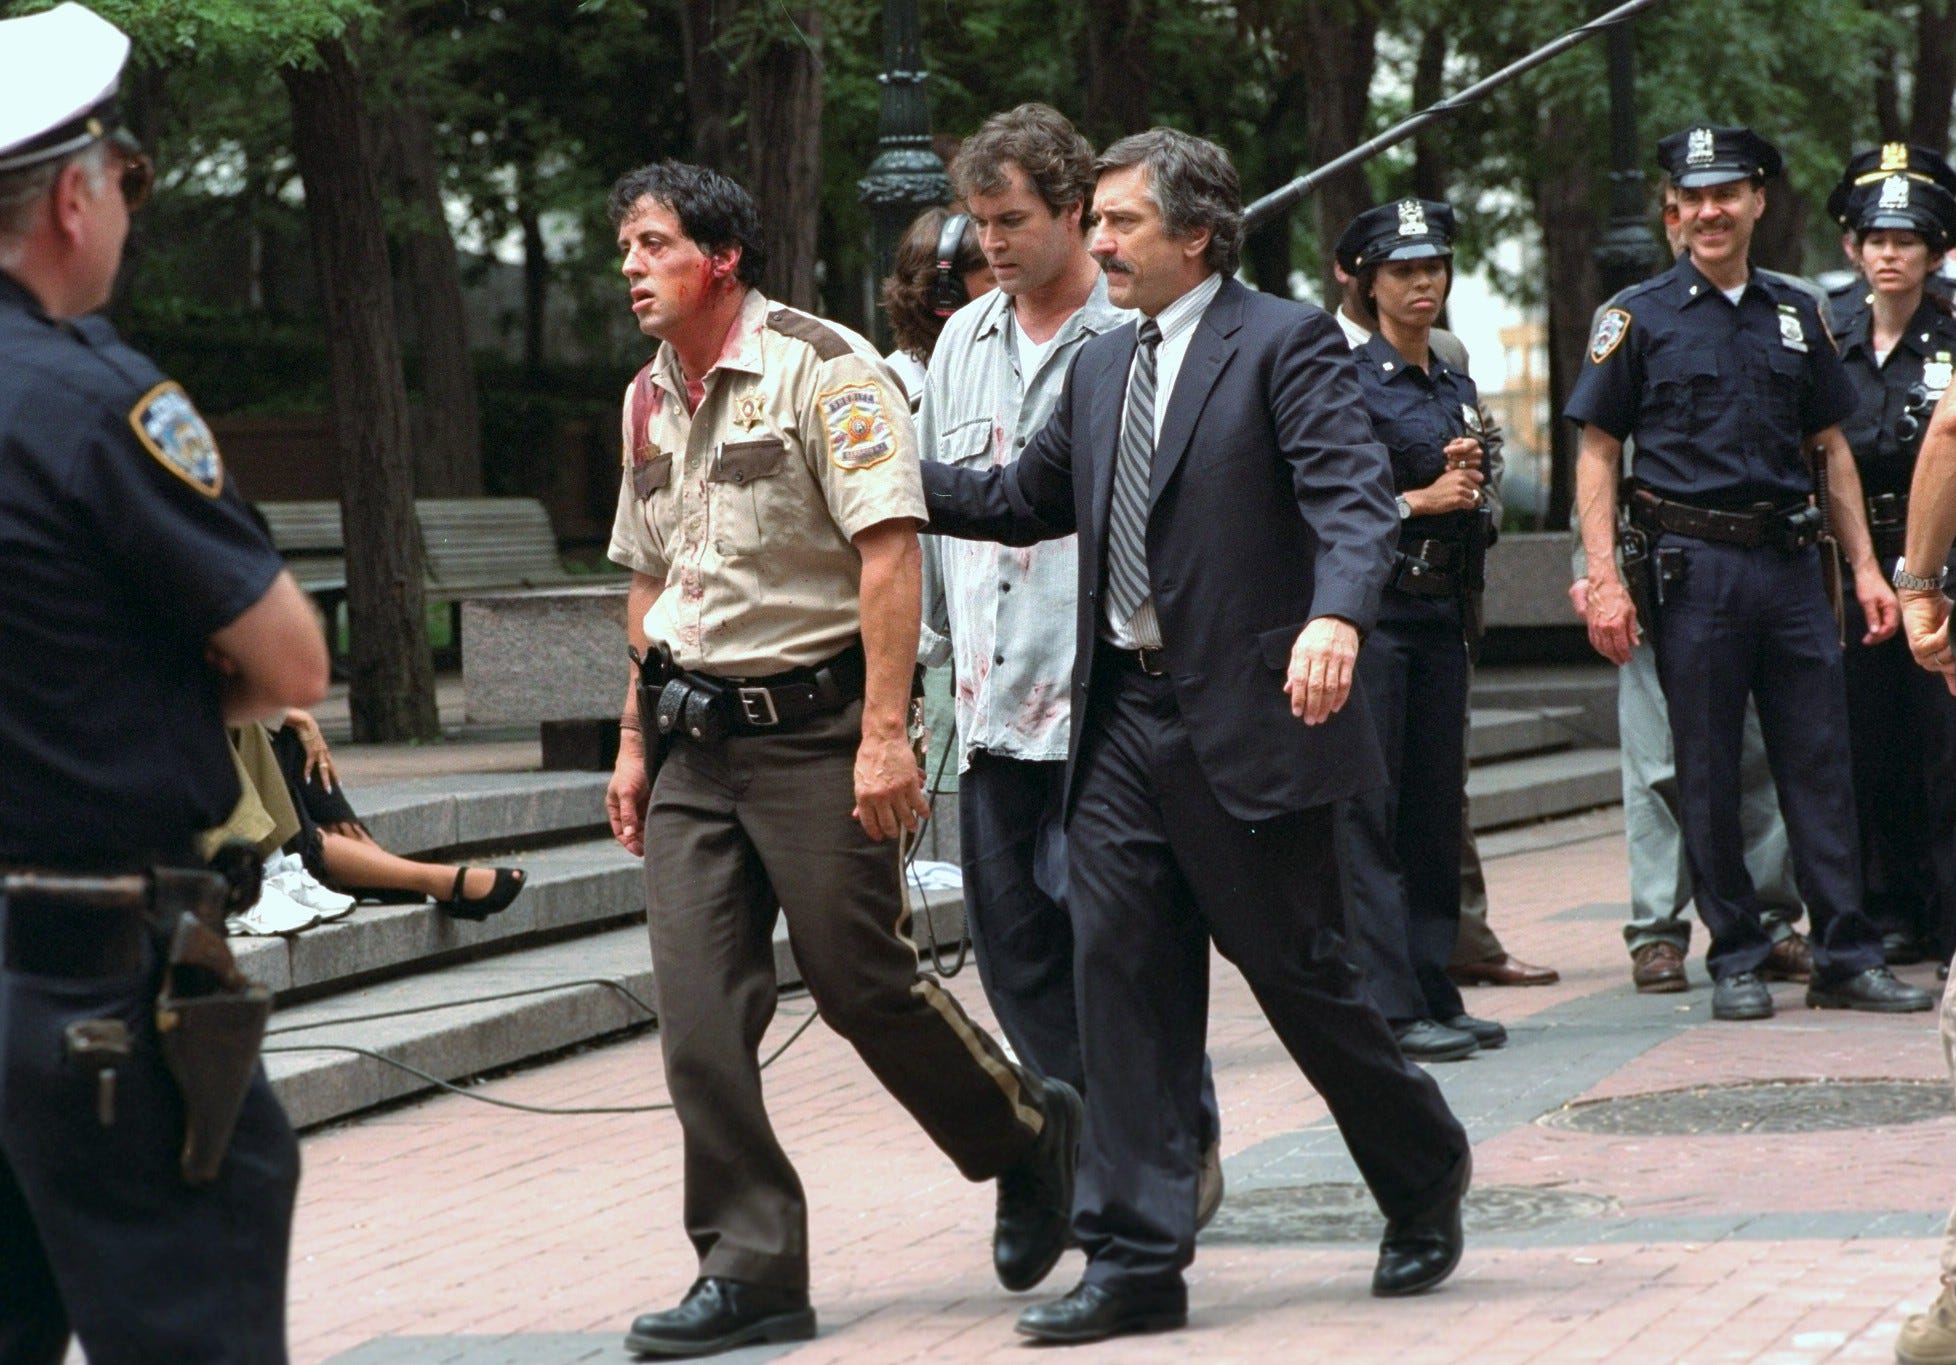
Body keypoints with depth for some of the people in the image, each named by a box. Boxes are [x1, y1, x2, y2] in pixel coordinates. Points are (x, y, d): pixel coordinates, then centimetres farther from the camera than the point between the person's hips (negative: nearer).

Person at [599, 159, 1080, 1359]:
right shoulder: (651, 401, 13)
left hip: (813, 728, -7)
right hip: (695, 744, 7)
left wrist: (884, 732, -23)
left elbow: (889, 548, -17)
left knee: (865, 982, -2)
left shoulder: (824, 371, -11)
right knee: (699, 1012, -2)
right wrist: (637, 741, 17)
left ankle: (1029, 1136, 24)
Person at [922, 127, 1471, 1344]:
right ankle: (1137, 1260, 4)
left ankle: (1426, 1174, 28)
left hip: (1246, 719, -6)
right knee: (1122, 978, 1)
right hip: (1123, 720, 7)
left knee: (1301, 973, 2)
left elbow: (1354, 499, -18)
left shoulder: (1284, 342, -7)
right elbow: (1022, 501, 27)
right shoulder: (1101, 370, 16)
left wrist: (1336, 615, -37)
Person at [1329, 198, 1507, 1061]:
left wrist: (1471, 479, 2)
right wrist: (1422, 499, -13)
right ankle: (1389, 1006, -7)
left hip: (1442, 609, 7)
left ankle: (1435, 994, 13)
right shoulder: (1348, 381, -6)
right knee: (1369, 810, -7)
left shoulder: (1456, 389, 16)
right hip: (1371, 608, -7)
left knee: (1435, 806, 9)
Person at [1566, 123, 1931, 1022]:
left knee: (1821, 762, 2)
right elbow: (1596, 454, 0)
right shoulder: (1641, 318, 1)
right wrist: (1604, 580, -10)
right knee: (1708, 776, 1)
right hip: (1693, 567, -3)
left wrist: (1864, 567, 10)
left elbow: (1830, 449, 18)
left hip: (1791, 563, 3)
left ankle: (1846, 957, 7)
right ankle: (1736, 962, 9)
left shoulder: (1795, 316, 13)